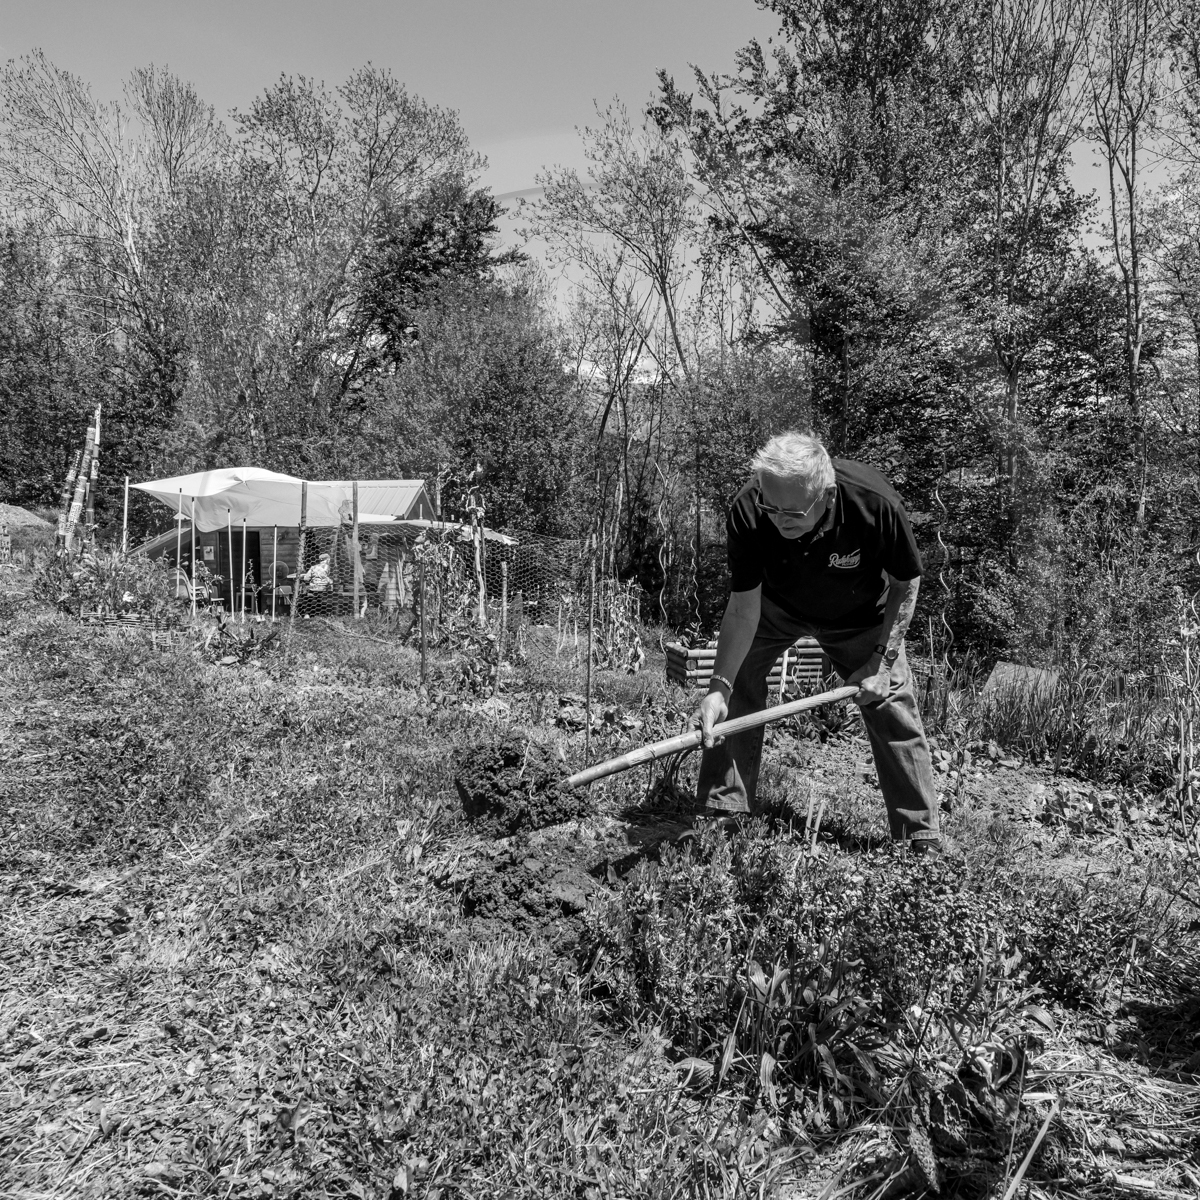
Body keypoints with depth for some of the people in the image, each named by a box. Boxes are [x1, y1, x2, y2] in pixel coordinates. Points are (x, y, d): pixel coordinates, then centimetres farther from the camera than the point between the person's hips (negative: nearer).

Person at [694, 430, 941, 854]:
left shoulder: (874, 502, -36)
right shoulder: (747, 513, -34)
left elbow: (906, 584, -17)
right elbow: (743, 608, -26)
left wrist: (883, 660, -20)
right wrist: (719, 686, -34)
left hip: (859, 616, -1)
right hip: (775, 606, 1)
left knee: (893, 707, -5)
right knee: (736, 684, -14)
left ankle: (924, 840, 10)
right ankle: (724, 813, 0)